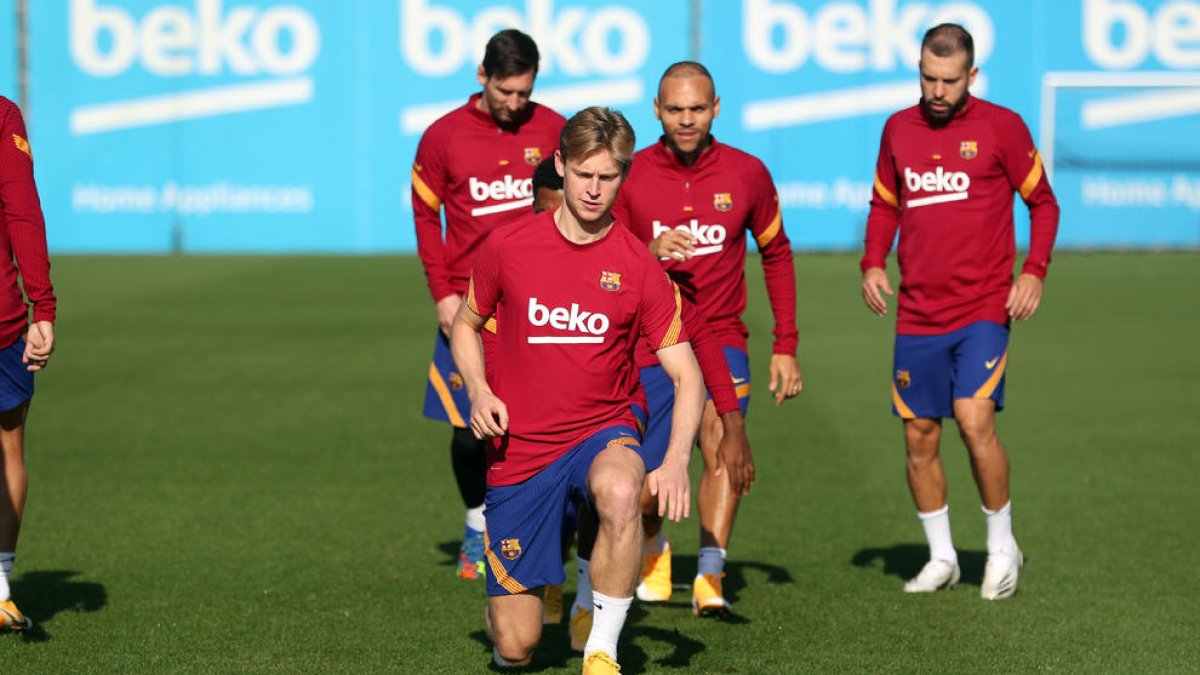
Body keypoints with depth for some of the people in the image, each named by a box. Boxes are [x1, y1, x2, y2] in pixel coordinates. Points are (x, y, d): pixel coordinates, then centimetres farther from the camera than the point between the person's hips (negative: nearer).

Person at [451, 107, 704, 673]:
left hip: (601, 433, -1)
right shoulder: (507, 249, -3)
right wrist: (479, 391, -6)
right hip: (517, 451, 1)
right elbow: (465, 324, 14)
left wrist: (676, 461, -21)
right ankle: (506, 599, 39)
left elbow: (686, 377, -5)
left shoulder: (639, 268, -5)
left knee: (620, 490, -41)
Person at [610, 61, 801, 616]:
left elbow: (776, 255, 12)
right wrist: (649, 253, -22)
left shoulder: (747, 174, -1)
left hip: (719, 337, 0)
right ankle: (654, 552, 35)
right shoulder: (630, 175, -4)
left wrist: (786, 346, 8)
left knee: (725, 446, -23)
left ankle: (709, 575, -22)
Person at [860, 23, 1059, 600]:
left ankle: (1002, 546, 3)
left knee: (975, 421, -17)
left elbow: (1042, 201, 4)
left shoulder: (1001, 127, -3)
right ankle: (941, 558, 20)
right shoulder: (898, 130, 8)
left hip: (984, 308, -4)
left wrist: (1034, 271, -9)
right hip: (917, 313, 4)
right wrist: (873, 263, 3)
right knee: (919, 437, 4)